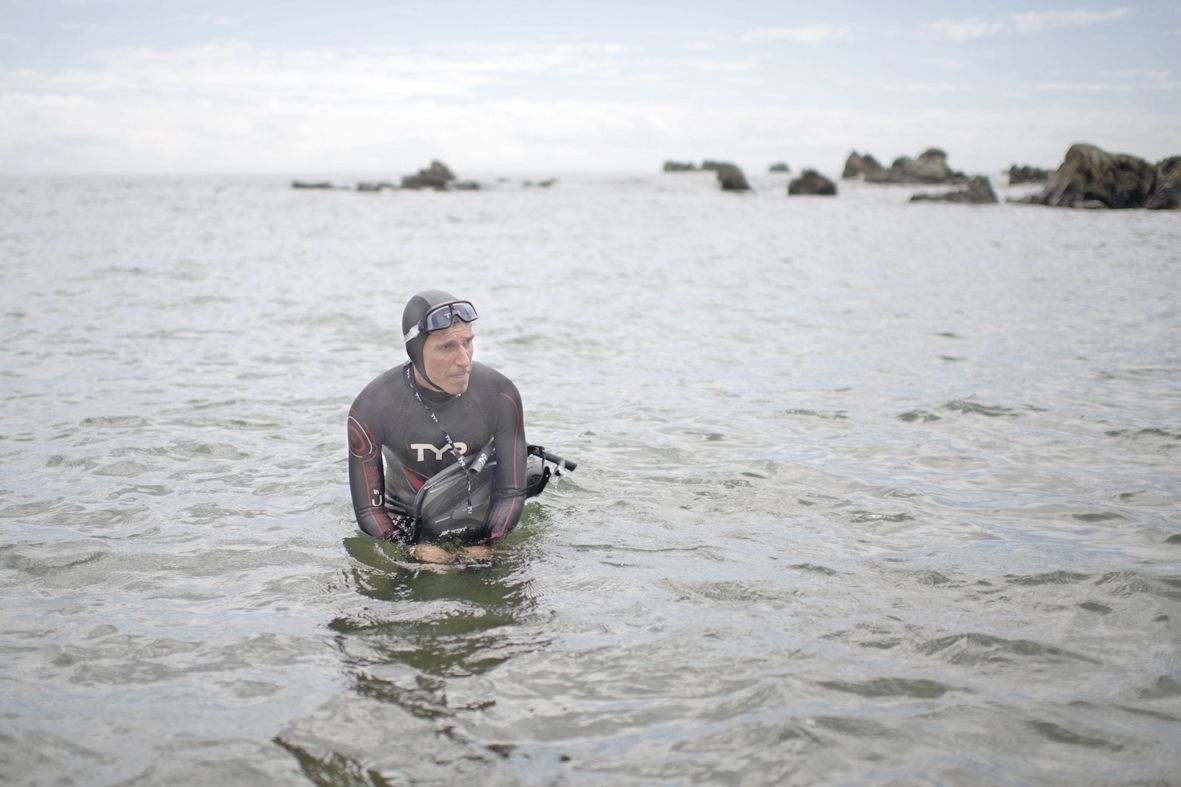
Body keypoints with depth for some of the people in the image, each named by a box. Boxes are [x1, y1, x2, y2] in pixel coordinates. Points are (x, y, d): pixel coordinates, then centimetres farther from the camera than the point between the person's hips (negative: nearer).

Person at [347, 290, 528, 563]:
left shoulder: (501, 396, -19)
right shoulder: (370, 409, -22)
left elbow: (511, 493, -10)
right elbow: (368, 509, -16)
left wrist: (482, 545, -23)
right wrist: (417, 550, -29)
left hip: (480, 522, 1)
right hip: (404, 526, -1)